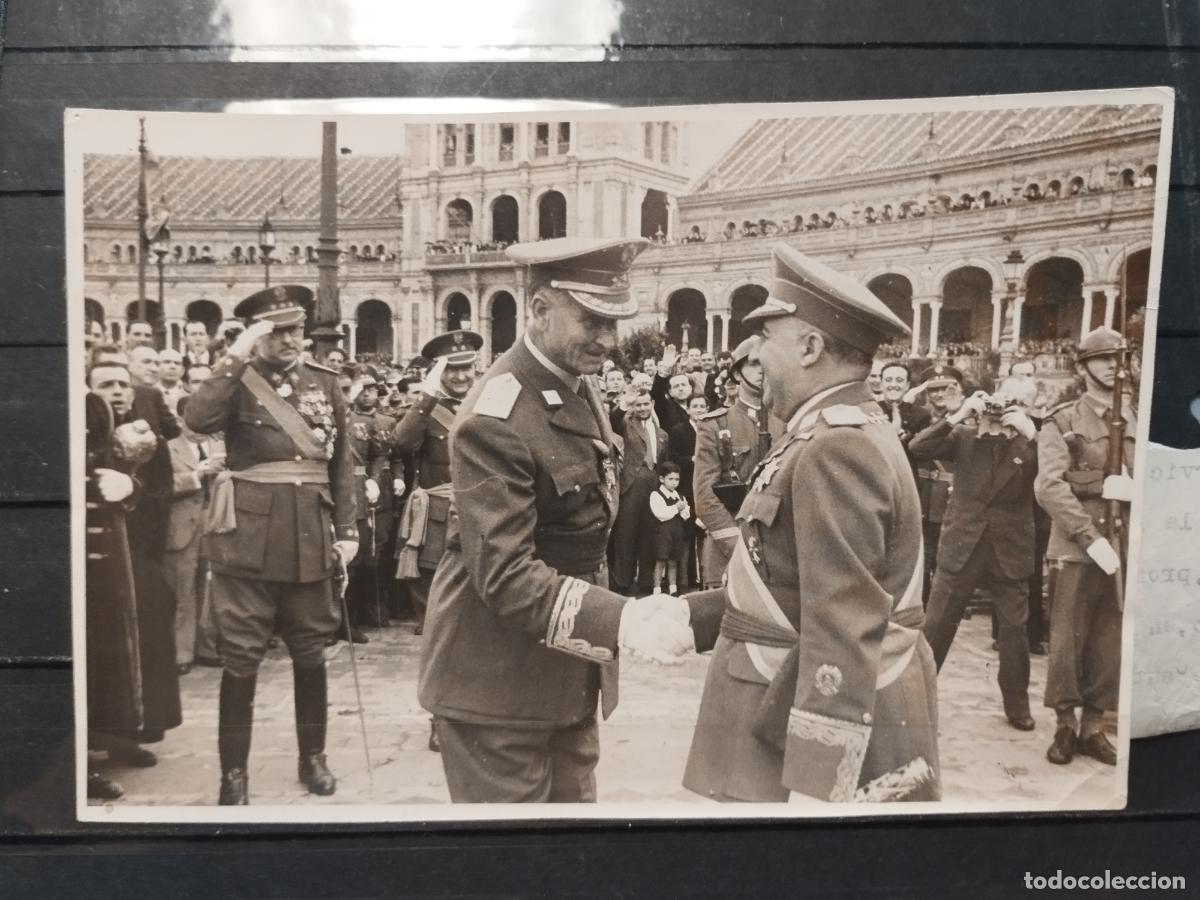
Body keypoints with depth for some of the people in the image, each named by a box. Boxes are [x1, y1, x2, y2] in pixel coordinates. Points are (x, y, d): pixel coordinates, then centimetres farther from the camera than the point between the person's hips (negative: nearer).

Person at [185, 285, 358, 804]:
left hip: (309, 537, 3)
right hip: (248, 537, -3)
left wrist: (346, 530, 5)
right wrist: (236, 358, -22)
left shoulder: (325, 383, 8)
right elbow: (197, 420, -22)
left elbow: (342, 463, 10)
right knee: (241, 658, 4)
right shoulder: (238, 381, 0)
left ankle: (313, 757, 29)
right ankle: (234, 772, 17)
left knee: (310, 652, 13)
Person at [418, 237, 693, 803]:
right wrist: (620, 621, -37)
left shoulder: (579, 385, 4)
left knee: (572, 802, 20)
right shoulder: (496, 419, -24)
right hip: (498, 679, -8)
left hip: (568, 669, 9)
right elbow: (503, 573, -28)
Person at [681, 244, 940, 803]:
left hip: (831, 752, -9)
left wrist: (814, 785, -26)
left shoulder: (836, 449, -22)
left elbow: (843, 632, -27)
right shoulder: (845, 433, 11)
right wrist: (691, 614, 8)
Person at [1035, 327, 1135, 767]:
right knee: (1067, 638, 1)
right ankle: (1065, 724, 15)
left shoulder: (1137, 419, 10)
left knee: (1111, 640, 9)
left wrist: (1131, 487, -12)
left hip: (1126, 546, 3)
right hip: (1076, 546, -3)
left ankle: (1093, 725, 21)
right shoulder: (1062, 422, -1)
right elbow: (1049, 487, -10)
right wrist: (1091, 538, -17)